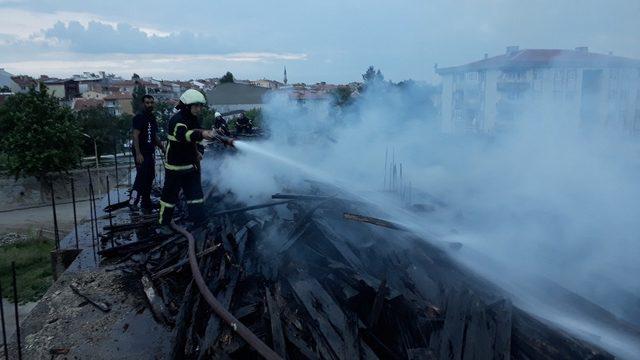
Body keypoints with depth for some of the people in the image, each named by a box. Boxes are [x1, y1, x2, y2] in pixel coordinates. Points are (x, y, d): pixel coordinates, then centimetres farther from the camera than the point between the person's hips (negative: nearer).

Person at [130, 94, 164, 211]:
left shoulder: (153, 117, 16)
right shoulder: (139, 117, -9)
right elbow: (135, 136, -16)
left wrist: (163, 148, 17)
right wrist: (138, 153, -23)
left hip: (150, 152, 8)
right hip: (141, 153, -8)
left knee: (150, 177, 10)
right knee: (142, 176, -15)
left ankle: (146, 203, 19)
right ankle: (134, 200, -10)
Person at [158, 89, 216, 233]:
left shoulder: (195, 120, 7)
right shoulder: (176, 120, -19)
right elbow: (183, 134, -42)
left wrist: (199, 151, -1)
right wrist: (201, 134, -60)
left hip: (192, 165, 7)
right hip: (175, 166, -7)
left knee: (196, 193, 8)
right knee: (170, 194, 4)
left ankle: (199, 221, 16)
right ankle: (164, 223, 19)